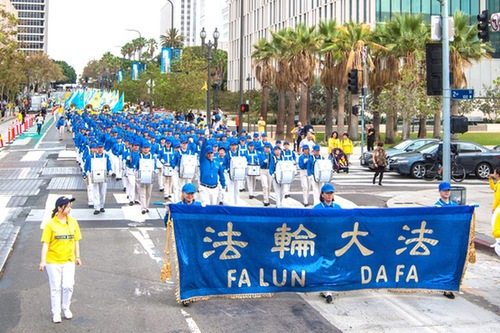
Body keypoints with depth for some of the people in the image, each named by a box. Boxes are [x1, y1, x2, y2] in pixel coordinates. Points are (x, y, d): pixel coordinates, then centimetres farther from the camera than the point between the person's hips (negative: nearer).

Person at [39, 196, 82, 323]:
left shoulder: (73, 222, 0)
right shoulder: (50, 224, -10)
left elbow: (76, 241, 8)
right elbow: (45, 243, -10)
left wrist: (77, 257, 9)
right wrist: (42, 261, -15)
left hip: (68, 260, 2)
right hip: (53, 261, -2)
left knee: (68, 285, -2)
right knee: (55, 288, 6)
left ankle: (66, 308, 21)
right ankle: (56, 313, 20)